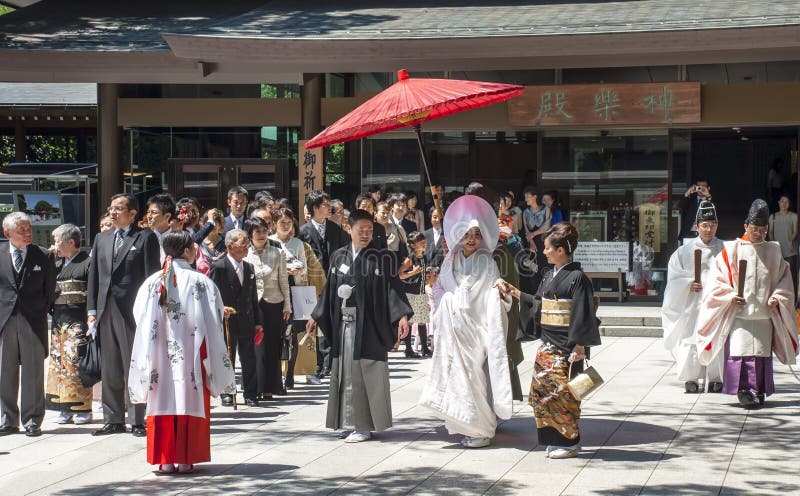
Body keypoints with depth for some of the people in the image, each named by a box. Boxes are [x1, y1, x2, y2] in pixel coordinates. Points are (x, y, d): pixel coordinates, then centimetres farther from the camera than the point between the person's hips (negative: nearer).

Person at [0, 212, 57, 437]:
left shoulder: (44, 256, 2)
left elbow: (49, 290, 8)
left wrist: (40, 313, 3)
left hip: (33, 321, -1)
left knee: (33, 372, 1)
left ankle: (32, 421, 9)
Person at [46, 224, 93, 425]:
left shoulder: (87, 262, -5)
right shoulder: (57, 264, 17)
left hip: (78, 321, -7)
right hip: (58, 319, 7)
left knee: (76, 363, -8)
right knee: (58, 363, 6)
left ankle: (83, 409, -1)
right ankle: (65, 409, 12)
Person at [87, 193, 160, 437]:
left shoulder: (146, 237, 0)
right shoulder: (102, 239, 17)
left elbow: (152, 275, -5)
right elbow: (94, 275, 16)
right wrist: (92, 310, 9)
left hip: (133, 311, -6)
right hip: (106, 311, 6)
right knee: (110, 369, 9)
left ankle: (137, 421, 2)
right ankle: (114, 420, 16)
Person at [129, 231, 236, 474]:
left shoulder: (153, 282, -1)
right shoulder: (199, 281, -8)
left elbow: (140, 317, 6)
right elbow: (214, 317, -4)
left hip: (160, 354, 2)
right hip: (191, 354, -2)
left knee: (163, 402, 6)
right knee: (191, 401, 4)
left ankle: (165, 460, 6)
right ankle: (186, 459, 3)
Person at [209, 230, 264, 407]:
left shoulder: (249, 268, 13)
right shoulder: (218, 267, -7)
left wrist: (257, 322, 13)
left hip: (246, 321, 5)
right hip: (226, 320, -5)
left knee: (249, 359, 5)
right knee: (226, 359, 4)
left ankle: (250, 395, 13)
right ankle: (227, 394, 15)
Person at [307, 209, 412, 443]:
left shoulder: (378, 258, -3)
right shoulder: (339, 257, 9)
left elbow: (391, 288, -9)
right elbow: (329, 289, 15)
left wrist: (402, 315, -20)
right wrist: (316, 317, 16)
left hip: (369, 325, -4)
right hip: (344, 324, 4)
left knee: (366, 374, -2)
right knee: (346, 374, 8)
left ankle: (364, 425, 3)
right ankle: (350, 421, 16)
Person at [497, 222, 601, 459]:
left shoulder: (577, 277, -12)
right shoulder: (550, 276, 12)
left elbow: (582, 314, -15)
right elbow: (537, 304, 21)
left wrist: (579, 346, -17)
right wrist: (512, 291, 20)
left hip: (566, 347, -8)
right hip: (547, 344, 8)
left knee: (562, 393, -4)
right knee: (540, 389, 6)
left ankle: (569, 442, 6)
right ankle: (554, 439, 15)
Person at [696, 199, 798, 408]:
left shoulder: (773, 251, 12)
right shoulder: (731, 250, 2)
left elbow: (784, 280, 16)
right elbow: (717, 279, 1)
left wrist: (777, 297, -1)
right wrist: (730, 296, -12)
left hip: (764, 313, 3)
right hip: (738, 314, -3)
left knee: (762, 351, 3)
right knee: (741, 352, -12)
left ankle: (759, 391, 9)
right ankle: (744, 391, -12)